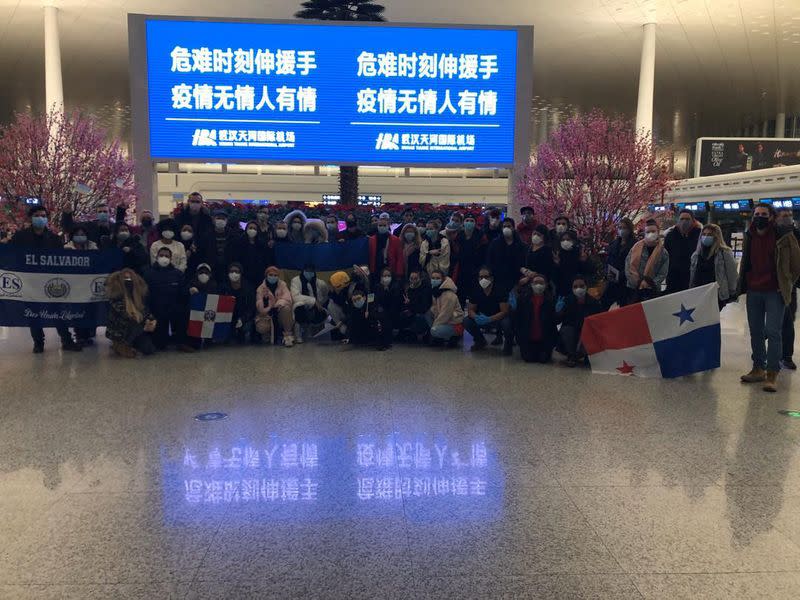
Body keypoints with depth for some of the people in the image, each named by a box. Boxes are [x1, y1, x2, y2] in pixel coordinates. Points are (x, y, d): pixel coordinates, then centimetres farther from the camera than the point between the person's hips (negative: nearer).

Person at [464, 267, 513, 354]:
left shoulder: (500, 291, -21)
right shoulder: (476, 292, -9)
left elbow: (505, 311, -24)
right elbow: (470, 310, -4)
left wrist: (489, 319, -36)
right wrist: (476, 317, -29)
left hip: (499, 318, -4)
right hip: (482, 318, 4)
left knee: (507, 323, -38)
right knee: (466, 322, -18)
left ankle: (508, 344, -3)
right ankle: (480, 341, 11)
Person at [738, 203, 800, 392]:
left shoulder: (784, 236, -5)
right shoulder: (749, 237, 9)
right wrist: (742, 284, 12)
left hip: (775, 292, -5)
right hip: (753, 291, 5)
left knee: (773, 331, -9)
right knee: (755, 332, 10)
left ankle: (772, 374, -5)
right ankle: (758, 369, 20)